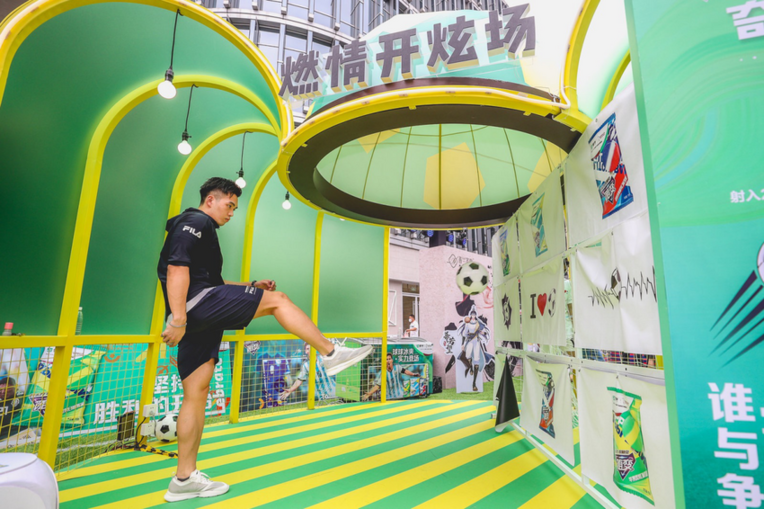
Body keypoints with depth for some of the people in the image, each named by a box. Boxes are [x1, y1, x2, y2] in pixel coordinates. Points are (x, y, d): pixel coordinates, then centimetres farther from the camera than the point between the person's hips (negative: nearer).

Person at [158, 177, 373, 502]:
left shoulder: (201, 230, 29)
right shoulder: (195, 222, -2)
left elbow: (212, 281, 31)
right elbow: (177, 268, -16)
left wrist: (252, 287, 22)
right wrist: (178, 319, -24)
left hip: (200, 317, 10)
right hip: (195, 304, -10)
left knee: (197, 392, 8)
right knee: (277, 300, -8)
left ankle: (185, 479, 15)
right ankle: (331, 354, -4)